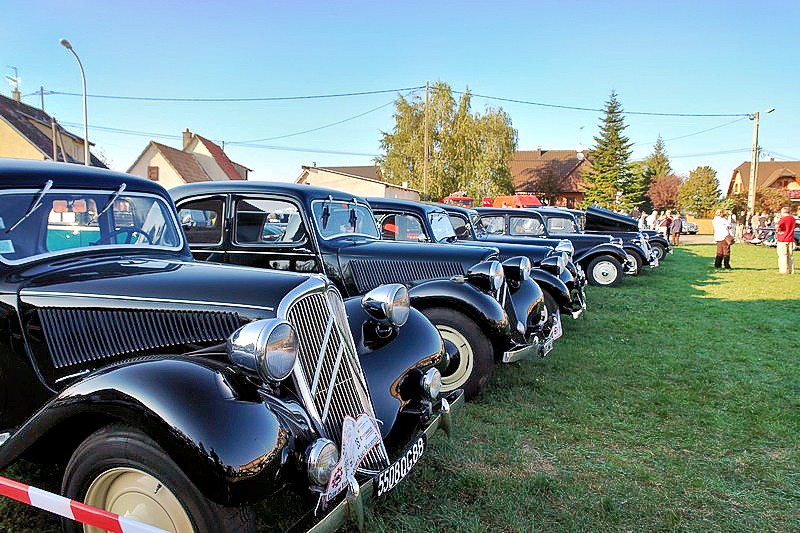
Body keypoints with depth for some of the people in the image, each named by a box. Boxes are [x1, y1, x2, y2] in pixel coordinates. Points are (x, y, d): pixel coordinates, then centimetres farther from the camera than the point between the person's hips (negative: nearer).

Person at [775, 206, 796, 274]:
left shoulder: (783, 219, -13)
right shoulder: (793, 219, 9)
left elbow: (777, 226, -30)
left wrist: (777, 230, -12)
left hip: (783, 240, -7)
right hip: (791, 240, 7)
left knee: (783, 255, -3)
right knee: (790, 256, 11)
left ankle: (783, 270, -4)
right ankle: (791, 270, 14)